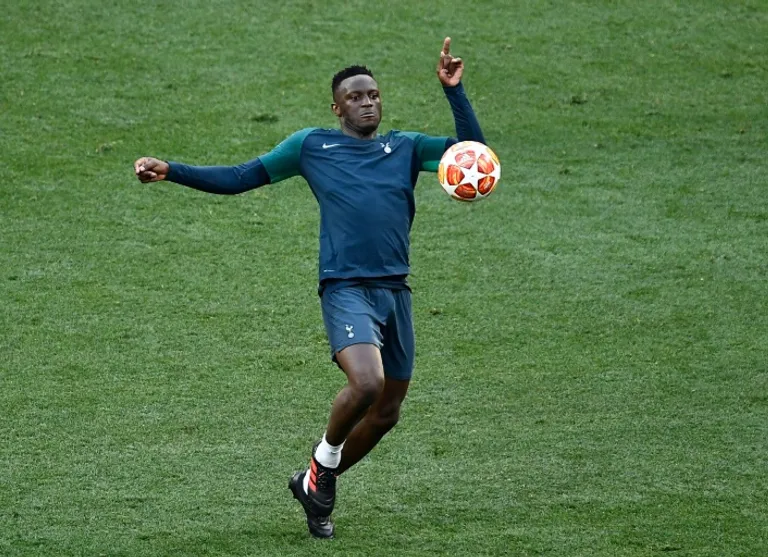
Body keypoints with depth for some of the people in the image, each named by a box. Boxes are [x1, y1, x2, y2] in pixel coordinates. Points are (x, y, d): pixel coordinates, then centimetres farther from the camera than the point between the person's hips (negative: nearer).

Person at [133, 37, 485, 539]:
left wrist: (454, 90, 1)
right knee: (366, 384, -28)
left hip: (396, 291, 5)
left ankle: (316, 484, 30)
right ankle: (323, 461, 0)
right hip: (346, 288, -5)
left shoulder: (406, 148, 16)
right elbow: (239, 178, 12)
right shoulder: (312, 146, 9)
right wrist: (170, 171, 5)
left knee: (386, 413, 9)